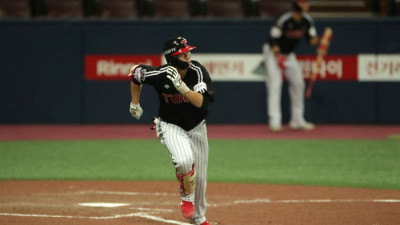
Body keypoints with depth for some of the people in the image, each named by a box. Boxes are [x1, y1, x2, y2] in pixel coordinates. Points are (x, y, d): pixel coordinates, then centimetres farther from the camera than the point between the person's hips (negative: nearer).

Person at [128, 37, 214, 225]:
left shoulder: (198, 71, -22)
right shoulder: (160, 75, -23)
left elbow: (200, 102, -33)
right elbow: (136, 73, -2)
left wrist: (180, 85, -44)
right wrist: (135, 104, 7)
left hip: (196, 127, 3)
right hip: (170, 125, -3)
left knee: (200, 177, 11)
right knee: (184, 160, -33)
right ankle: (186, 198, -5)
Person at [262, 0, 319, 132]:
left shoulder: (307, 21, -8)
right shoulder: (284, 20, -28)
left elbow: (311, 39, -2)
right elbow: (273, 39, -24)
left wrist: (316, 40, -25)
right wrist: (278, 56, -33)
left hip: (289, 54, 7)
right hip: (273, 52, -7)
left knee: (298, 83, 6)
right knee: (275, 83, -17)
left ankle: (297, 121, 16)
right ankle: (274, 121, -21)